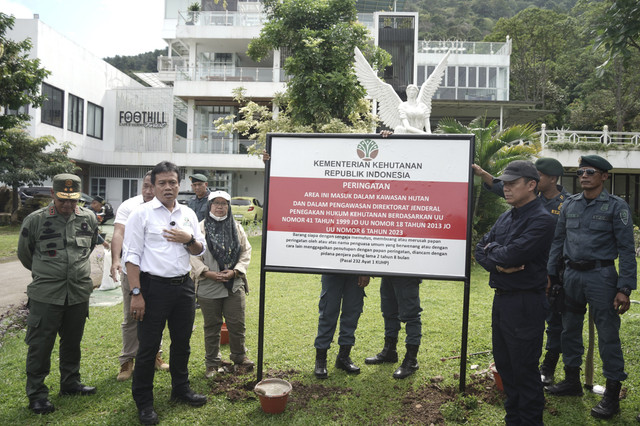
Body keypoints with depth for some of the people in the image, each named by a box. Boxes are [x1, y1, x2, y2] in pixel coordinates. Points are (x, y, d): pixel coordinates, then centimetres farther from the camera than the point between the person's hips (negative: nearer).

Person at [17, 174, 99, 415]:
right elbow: (24, 254, 9)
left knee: (72, 341, 16)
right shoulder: (35, 220, -7)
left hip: (79, 293, 3)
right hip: (45, 295, -3)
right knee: (40, 345, 4)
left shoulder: (89, 219, 2)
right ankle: (37, 394, 19)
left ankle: (70, 383, 34)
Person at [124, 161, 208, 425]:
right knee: (148, 347, 4)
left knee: (182, 342, 17)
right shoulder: (141, 214, -5)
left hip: (184, 285, 5)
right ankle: (143, 402, 20)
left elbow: (200, 250, 14)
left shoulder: (188, 214, 9)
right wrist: (136, 294, -15)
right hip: (154, 287, -5)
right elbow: (132, 256, -9)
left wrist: (188, 239, -8)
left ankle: (180, 389, 36)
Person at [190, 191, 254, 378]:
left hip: (235, 285, 2)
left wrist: (234, 271, -8)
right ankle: (212, 363, 25)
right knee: (212, 326, 10)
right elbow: (193, 254, -5)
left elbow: (246, 252, 5)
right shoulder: (201, 228, -2)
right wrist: (208, 273, -15)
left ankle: (239, 357, 29)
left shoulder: (236, 227, 7)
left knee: (237, 324, 7)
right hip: (208, 287, -2)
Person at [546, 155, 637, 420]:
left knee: (608, 334, 0)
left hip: (601, 275, -5)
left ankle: (612, 394, 13)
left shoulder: (616, 206, -4)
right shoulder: (570, 205, 8)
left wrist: (625, 289, -13)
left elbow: (626, 250, -7)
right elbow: (558, 241, 12)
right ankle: (572, 380, 30)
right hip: (572, 274, 5)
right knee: (569, 330, 14)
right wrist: (550, 274, 7)